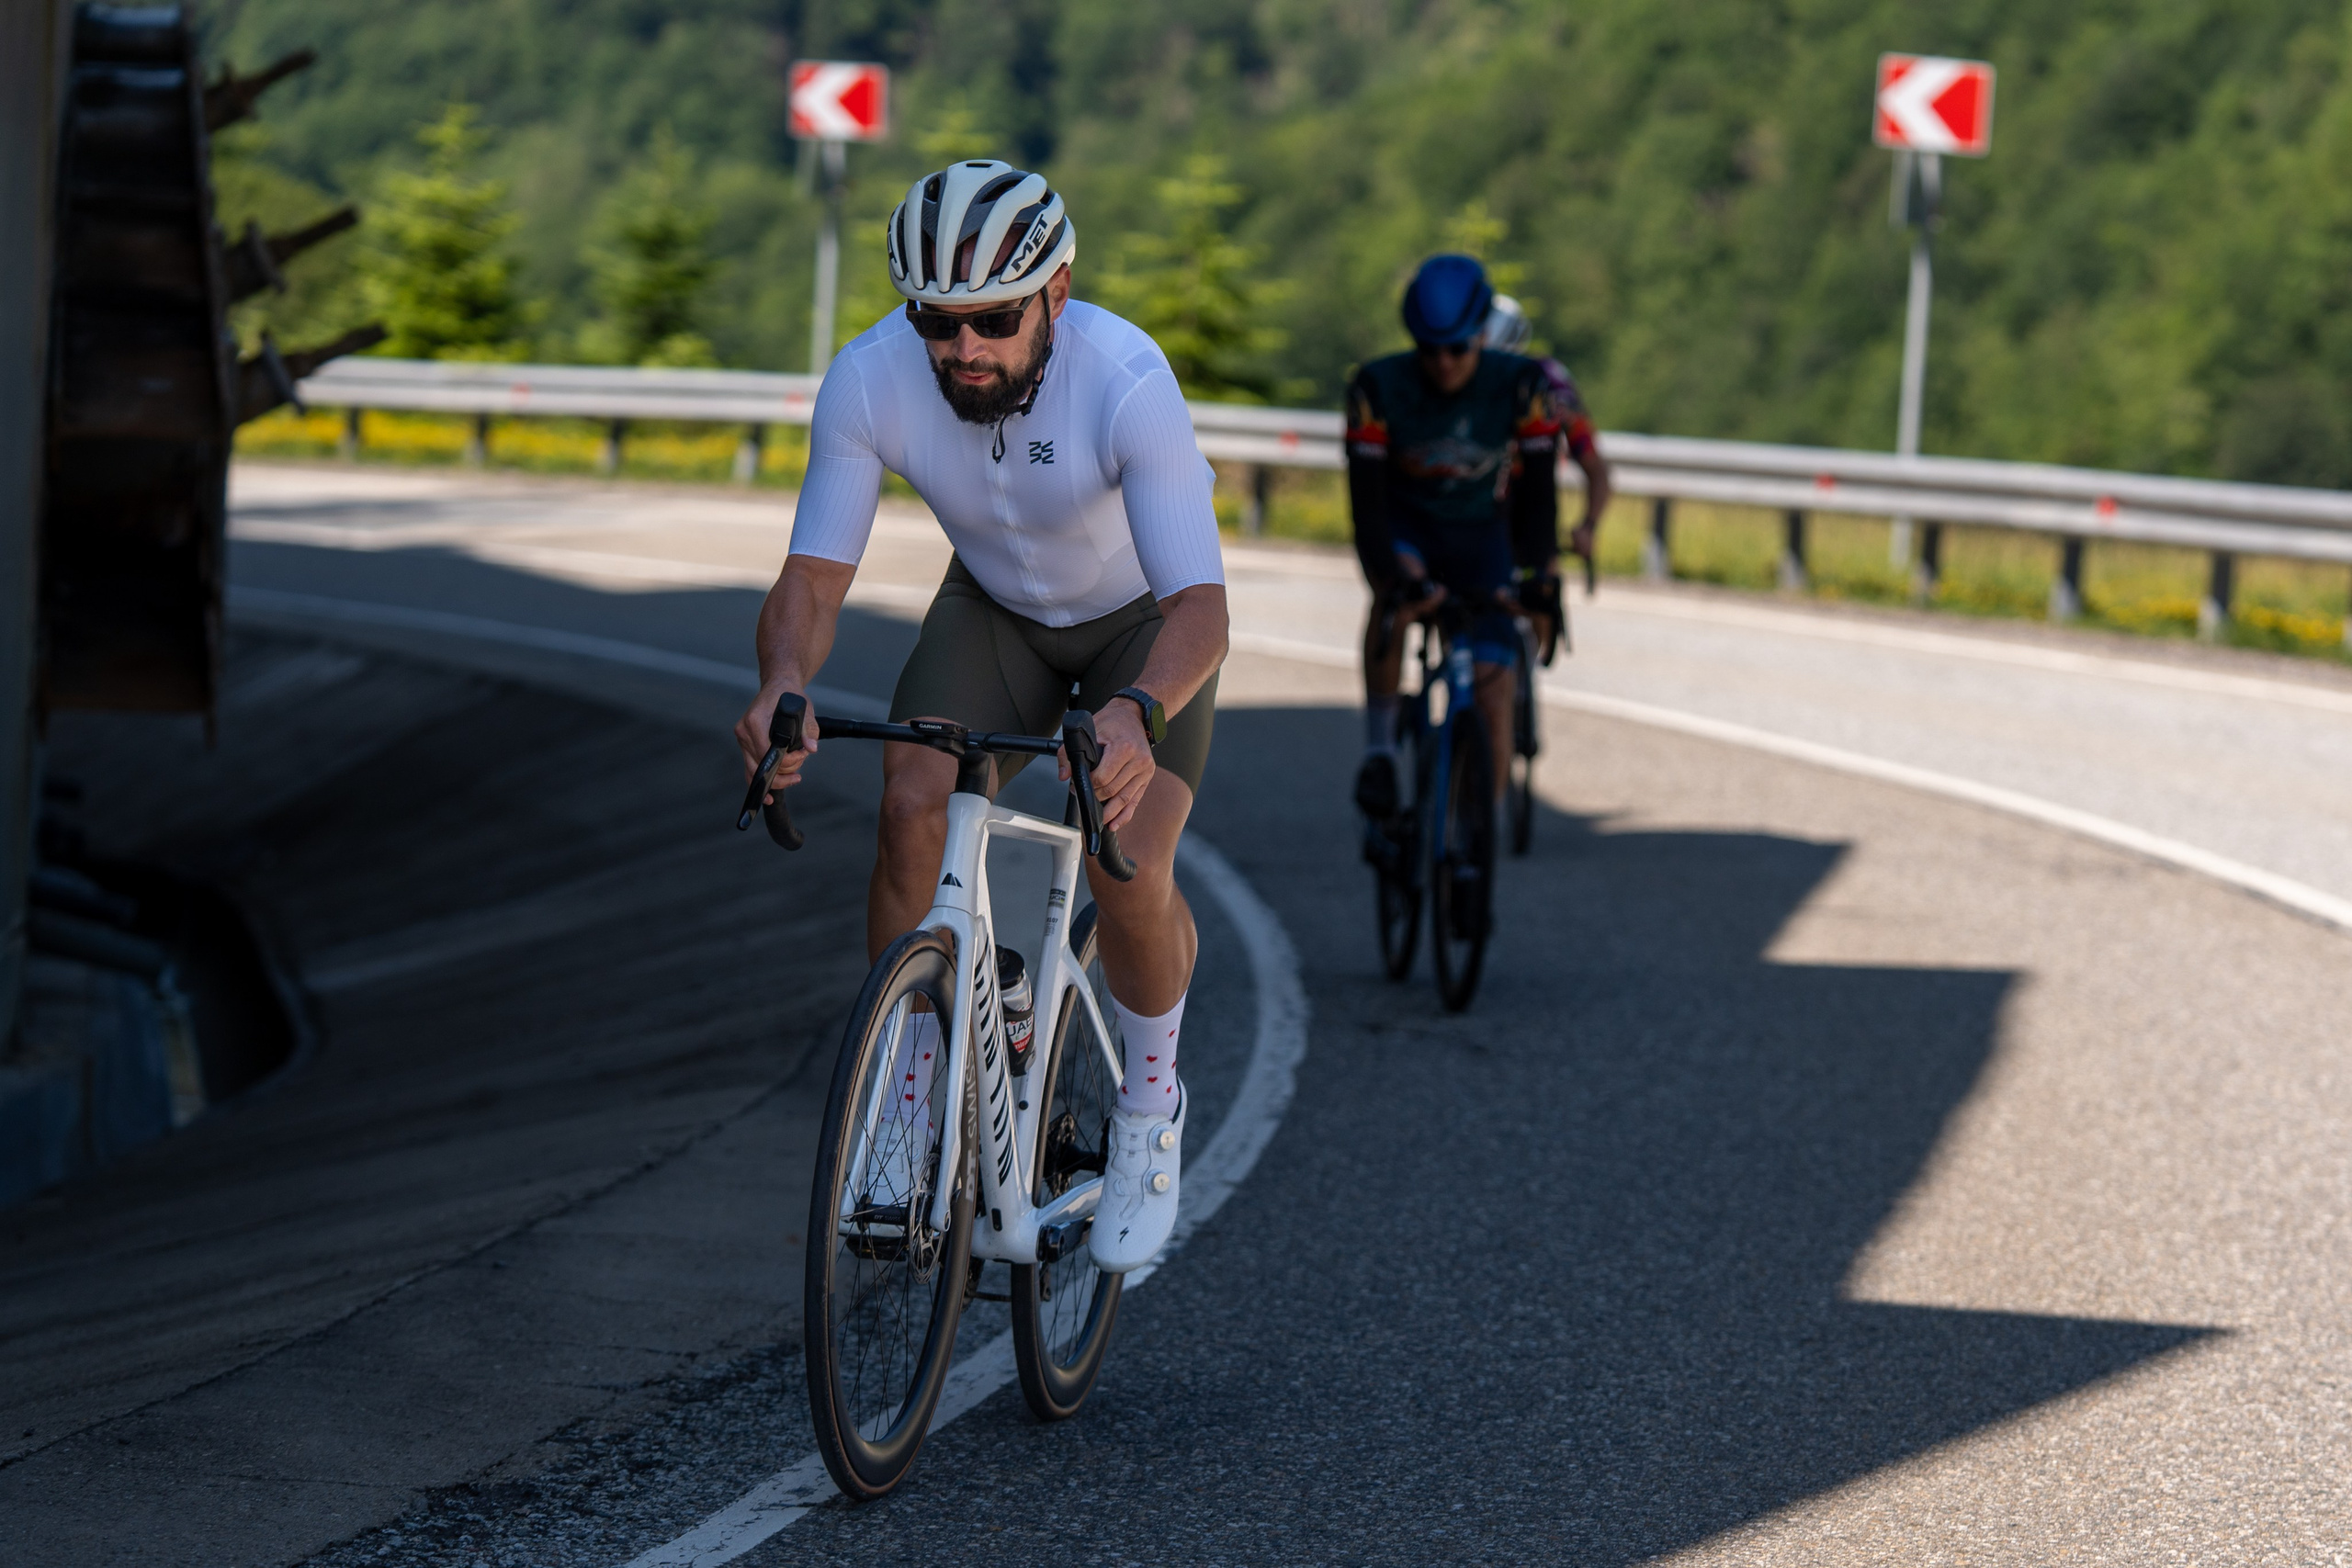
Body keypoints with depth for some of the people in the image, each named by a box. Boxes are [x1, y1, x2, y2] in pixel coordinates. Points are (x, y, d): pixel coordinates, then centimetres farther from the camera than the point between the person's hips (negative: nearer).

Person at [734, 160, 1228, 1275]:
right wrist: (785, 684, -46)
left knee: (1130, 869, -22)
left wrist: (1136, 713, -62)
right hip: (995, 607, 3)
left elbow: (1198, 604, -42)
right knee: (913, 803, -23)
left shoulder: (1126, 382, -37)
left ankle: (1149, 1109, 7)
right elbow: (812, 576, -24)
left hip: (1143, 619, -3)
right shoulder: (870, 380, -28)